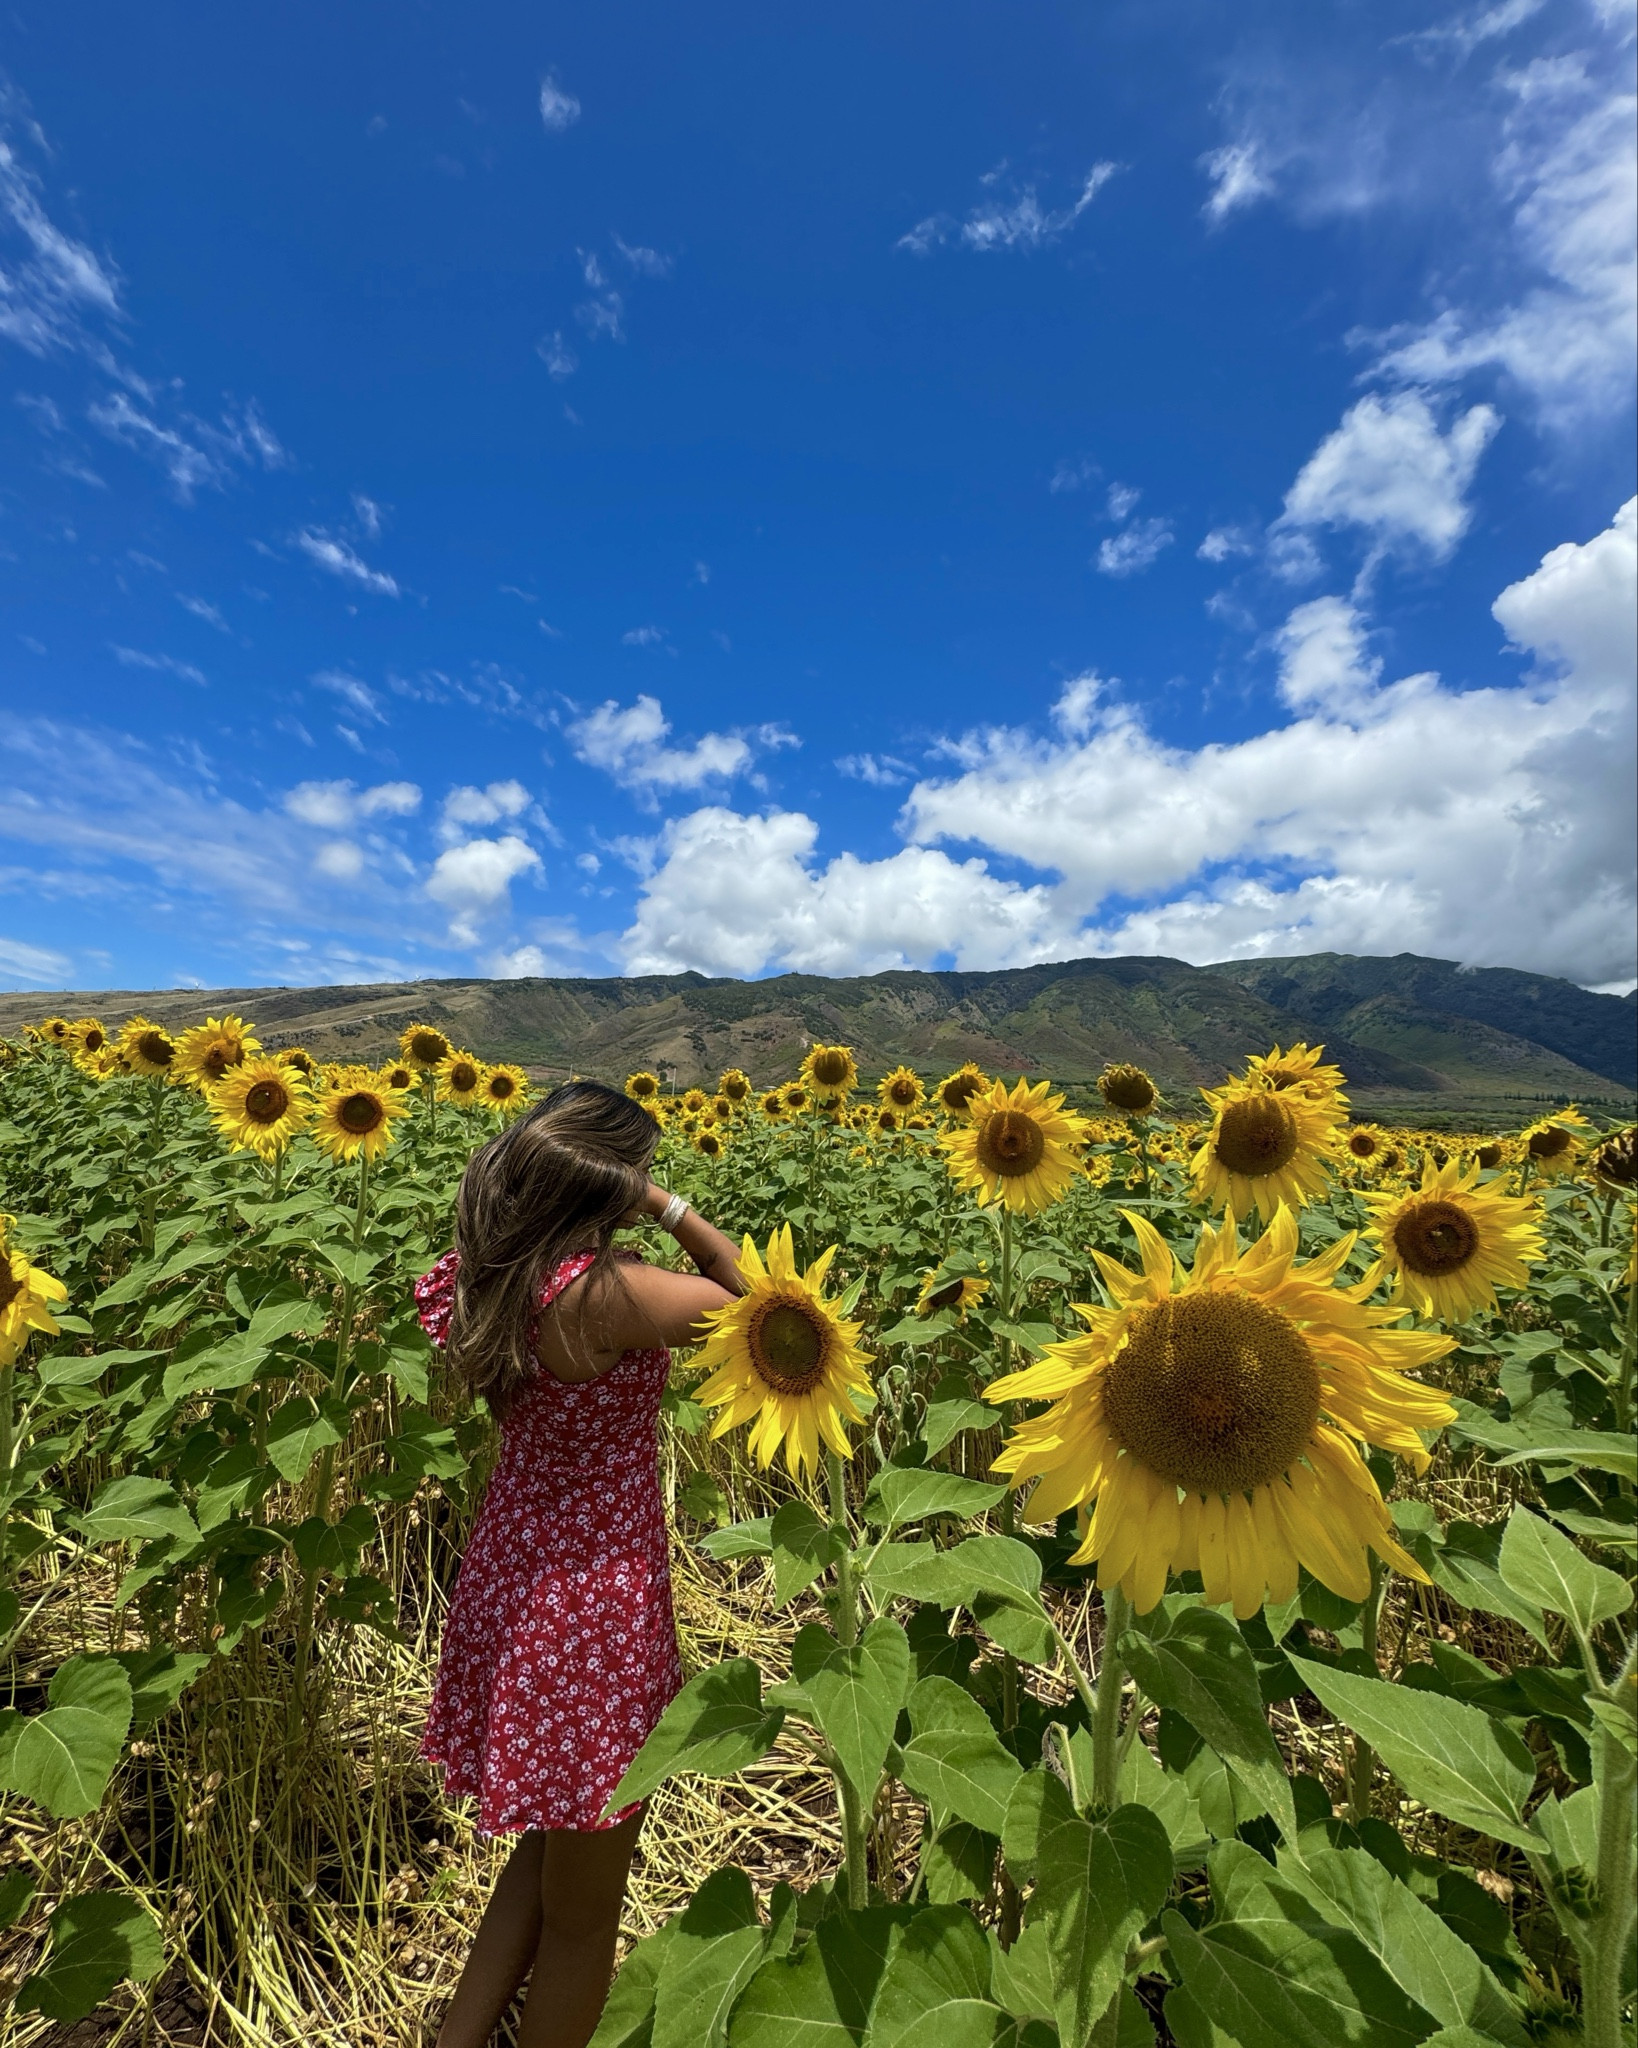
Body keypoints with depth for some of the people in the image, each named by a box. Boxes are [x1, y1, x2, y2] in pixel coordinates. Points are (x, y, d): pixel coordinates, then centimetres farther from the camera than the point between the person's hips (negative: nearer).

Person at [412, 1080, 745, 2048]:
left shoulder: (491, 1272, -8)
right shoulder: (604, 1290, -31)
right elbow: (755, 1297, -20)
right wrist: (667, 1207, -17)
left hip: (519, 1571, 8)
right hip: (590, 1614, -7)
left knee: (555, 1843, 32)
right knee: (583, 1912, 20)